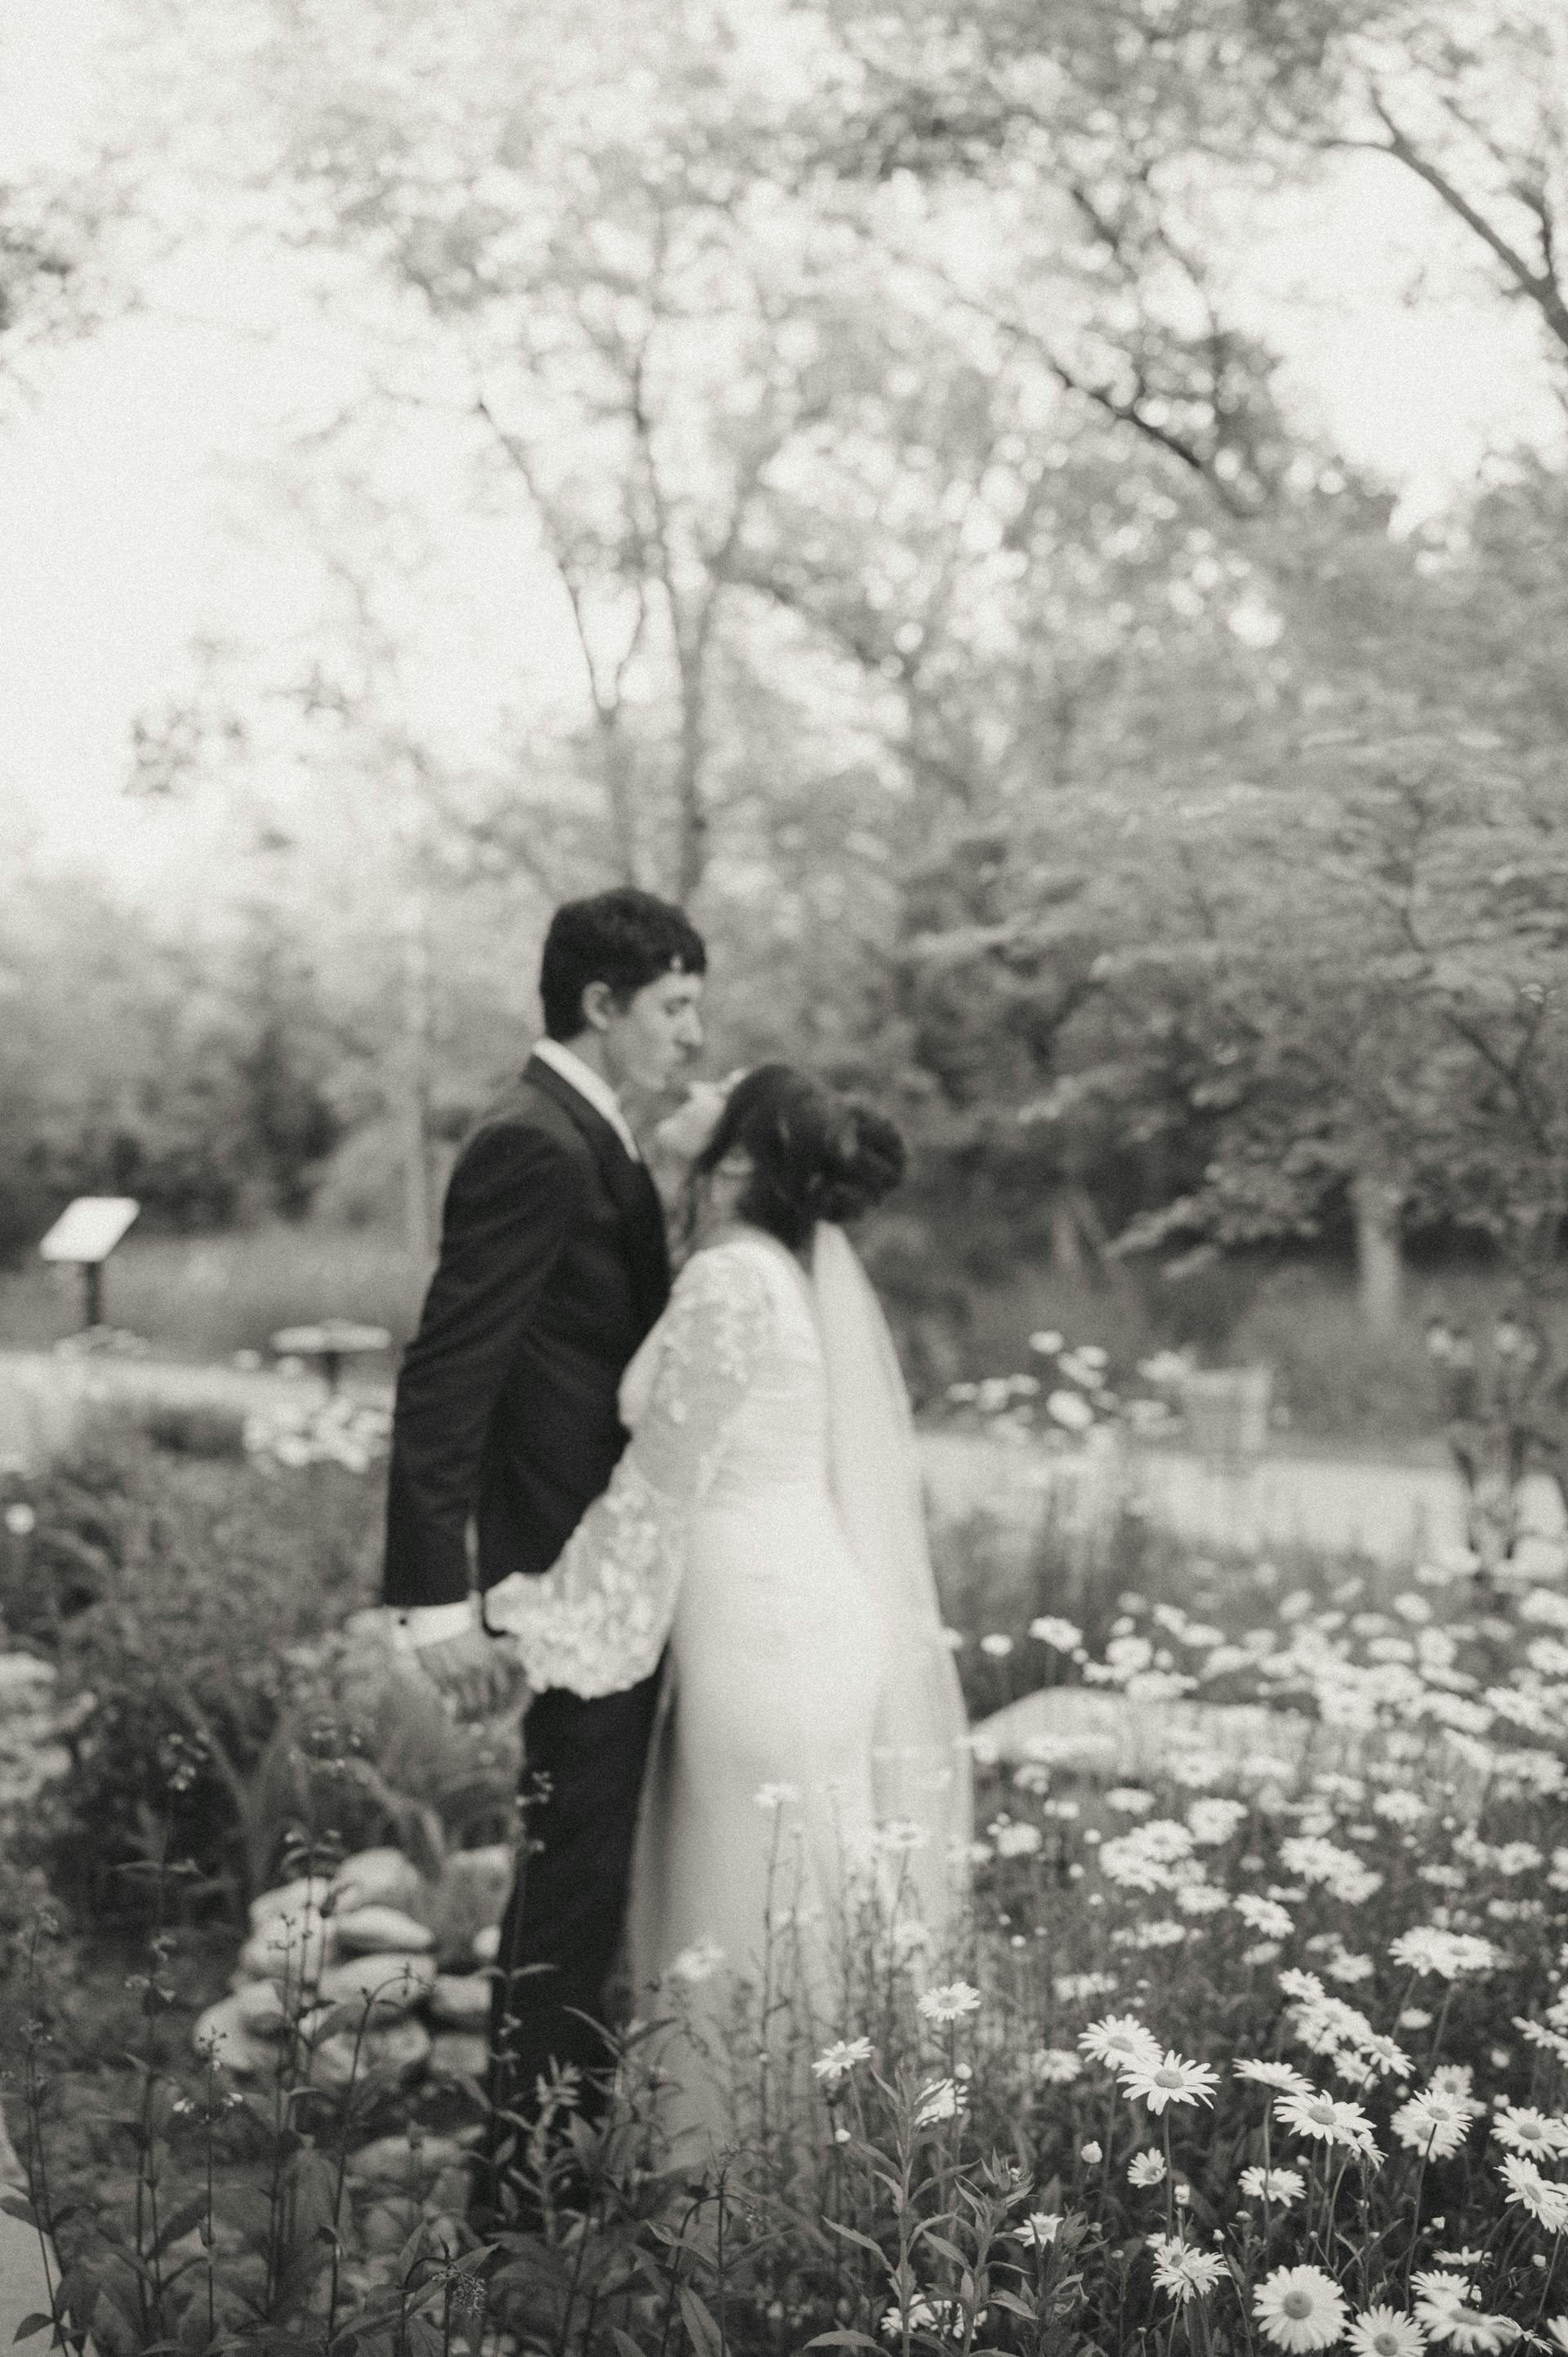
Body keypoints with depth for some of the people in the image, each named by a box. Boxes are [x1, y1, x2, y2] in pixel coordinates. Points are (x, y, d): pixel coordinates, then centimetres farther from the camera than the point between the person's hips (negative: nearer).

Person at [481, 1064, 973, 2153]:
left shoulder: (728, 1282, -15)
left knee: (756, 1929, 1)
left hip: (766, 1635, -9)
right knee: (815, 1915, 15)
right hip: (827, 1616, 9)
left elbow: (660, 1486, -13)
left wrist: (553, 1627, -3)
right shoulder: (824, 1275, 10)